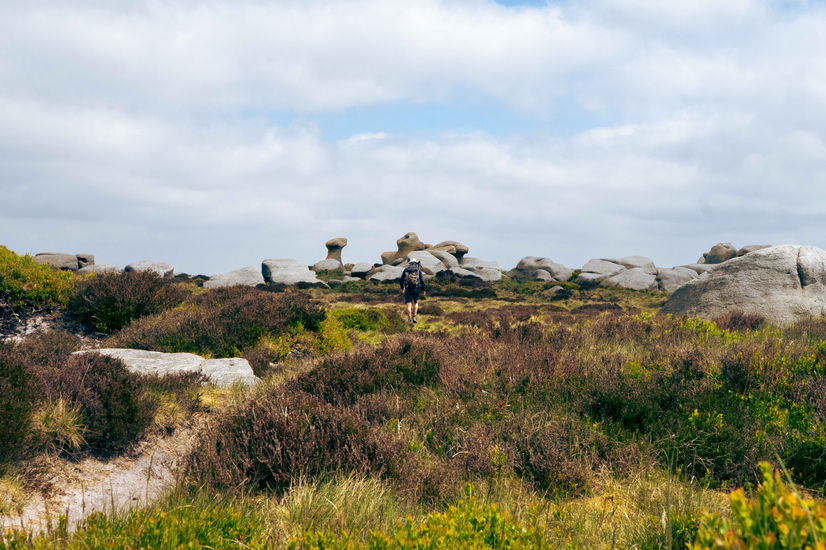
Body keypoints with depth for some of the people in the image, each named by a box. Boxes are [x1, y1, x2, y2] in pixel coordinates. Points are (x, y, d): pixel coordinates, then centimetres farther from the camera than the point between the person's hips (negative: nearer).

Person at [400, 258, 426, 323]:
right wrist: (424, 290, 5)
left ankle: (409, 319, -6)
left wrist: (402, 288, 27)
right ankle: (414, 316, 8)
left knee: (409, 304, 1)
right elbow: (422, 281, -1)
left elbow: (401, 280, 11)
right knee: (416, 302, 21)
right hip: (416, 289, 0)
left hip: (408, 289, 0)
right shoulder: (418, 270, 4)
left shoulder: (405, 270, 7)